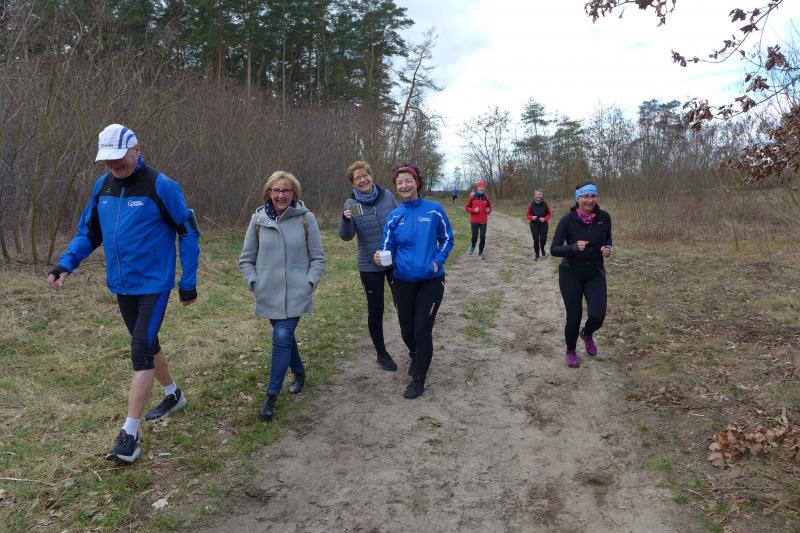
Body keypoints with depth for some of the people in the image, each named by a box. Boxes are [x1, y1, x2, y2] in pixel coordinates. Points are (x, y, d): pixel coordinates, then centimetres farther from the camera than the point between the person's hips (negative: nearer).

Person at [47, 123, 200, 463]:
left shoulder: (160, 186, -14)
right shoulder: (102, 186, 4)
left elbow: (188, 233, -9)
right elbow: (88, 231, 14)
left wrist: (188, 283, -9)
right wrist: (65, 264, -4)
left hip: (154, 284, -7)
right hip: (121, 285, 7)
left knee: (141, 351, -10)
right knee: (146, 344, 18)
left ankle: (129, 435, -3)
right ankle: (173, 396, 40)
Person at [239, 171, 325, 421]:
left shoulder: (306, 218, -4)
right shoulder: (258, 219, 1)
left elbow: (318, 257, 2)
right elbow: (246, 259, 8)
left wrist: (309, 283, -8)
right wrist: (254, 282, -3)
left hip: (296, 295, -3)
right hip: (269, 295, 3)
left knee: (282, 337, -13)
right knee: (285, 337, 17)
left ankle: (271, 396, -2)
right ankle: (299, 373, 43)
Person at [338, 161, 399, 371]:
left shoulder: (387, 195, -4)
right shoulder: (351, 203, -9)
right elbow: (346, 236, -16)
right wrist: (346, 219, -35)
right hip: (370, 266, -2)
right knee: (375, 310, 8)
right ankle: (381, 354, 26)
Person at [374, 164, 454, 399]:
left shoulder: (434, 210, -6)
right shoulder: (394, 216, -1)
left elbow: (447, 240, 4)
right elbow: (388, 249, -3)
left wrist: (437, 261, -10)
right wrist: (380, 257, -25)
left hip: (430, 281, -2)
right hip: (402, 282, 3)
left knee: (422, 331, -5)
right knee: (407, 330, 14)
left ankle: (418, 380, 12)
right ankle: (416, 357, 47)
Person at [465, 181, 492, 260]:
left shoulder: (486, 197, 4)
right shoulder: (472, 197, -3)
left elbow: (489, 206, 18)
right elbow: (467, 207, 3)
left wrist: (489, 210, -5)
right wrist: (473, 210, -15)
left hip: (483, 221, 2)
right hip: (474, 220, -2)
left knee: (483, 237, -1)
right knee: (474, 236, -5)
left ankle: (480, 252, 16)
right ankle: (473, 246, 30)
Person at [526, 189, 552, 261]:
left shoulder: (545, 204, -4)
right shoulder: (531, 205, -4)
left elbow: (549, 214, 5)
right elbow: (528, 215, 4)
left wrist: (545, 219, -13)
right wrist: (532, 217, -17)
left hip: (543, 224, 0)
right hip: (534, 225, 0)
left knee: (543, 239, -1)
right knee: (536, 240, -3)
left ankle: (542, 250, 34)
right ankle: (536, 255, 17)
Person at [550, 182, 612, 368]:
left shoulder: (604, 217, -8)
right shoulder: (567, 220, -16)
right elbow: (554, 249, -15)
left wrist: (607, 248, -11)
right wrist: (574, 247, -32)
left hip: (595, 273, 2)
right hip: (571, 274, -2)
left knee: (597, 316, -10)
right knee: (574, 317, 1)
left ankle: (587, 334, 29)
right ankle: (571, 352, 30)